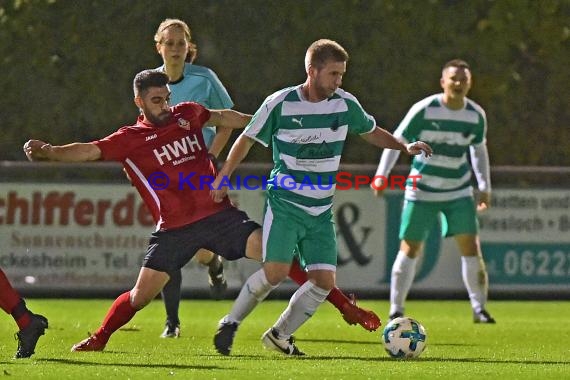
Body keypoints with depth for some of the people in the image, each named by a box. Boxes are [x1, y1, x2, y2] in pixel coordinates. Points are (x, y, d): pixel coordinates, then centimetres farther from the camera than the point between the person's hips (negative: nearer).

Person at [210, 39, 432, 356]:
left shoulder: (345, 104, 1)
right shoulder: (280, 104, -10)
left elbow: (371, 131, 19)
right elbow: (248, 139, 2)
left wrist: (405, 147, 5)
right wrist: (223, 178, 2)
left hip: (321, 212, 5)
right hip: (284, 206, -5)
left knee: (325, 280, -4)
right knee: (276, 272, -19)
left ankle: (280, 335, 14)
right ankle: (231, 324, 3)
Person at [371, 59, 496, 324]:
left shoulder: (476, 115, -2)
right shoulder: (424, 110, -14)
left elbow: (479, 150, 14)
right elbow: (396, 141, -7)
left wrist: (484, 187, 11)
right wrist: (381, 175, -12)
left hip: (459, 192, 3)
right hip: (422, 190, -3)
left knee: (470, 246, -6)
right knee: (410, 249, -2)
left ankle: (479, 309, 5)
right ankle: (396, 310, 8)